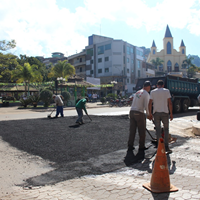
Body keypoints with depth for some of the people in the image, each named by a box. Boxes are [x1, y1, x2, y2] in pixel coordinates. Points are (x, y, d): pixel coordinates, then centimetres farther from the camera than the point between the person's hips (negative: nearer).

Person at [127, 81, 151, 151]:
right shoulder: (146, 94, -6)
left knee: (132, 130, 9)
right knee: (142, 131, 7)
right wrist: (148, 114, 1)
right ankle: (141, 146, 15)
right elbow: (146, 106, -13)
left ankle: (130, 146, 11)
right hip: (139, 113, -7)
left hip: (132, 112, 7)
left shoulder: (137, 92, 16)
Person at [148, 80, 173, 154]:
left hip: (156, 113, 1)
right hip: (165, 112, -1)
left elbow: (150, 104, 0)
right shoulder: (166, 91, 1)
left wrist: (150, 114, 8)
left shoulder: (152, 92, 4)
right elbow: (170, 103, -5)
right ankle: (166, 147, 7)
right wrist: (171, 113, 1)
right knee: (166, 129, 9)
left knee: (158, 130, 8)